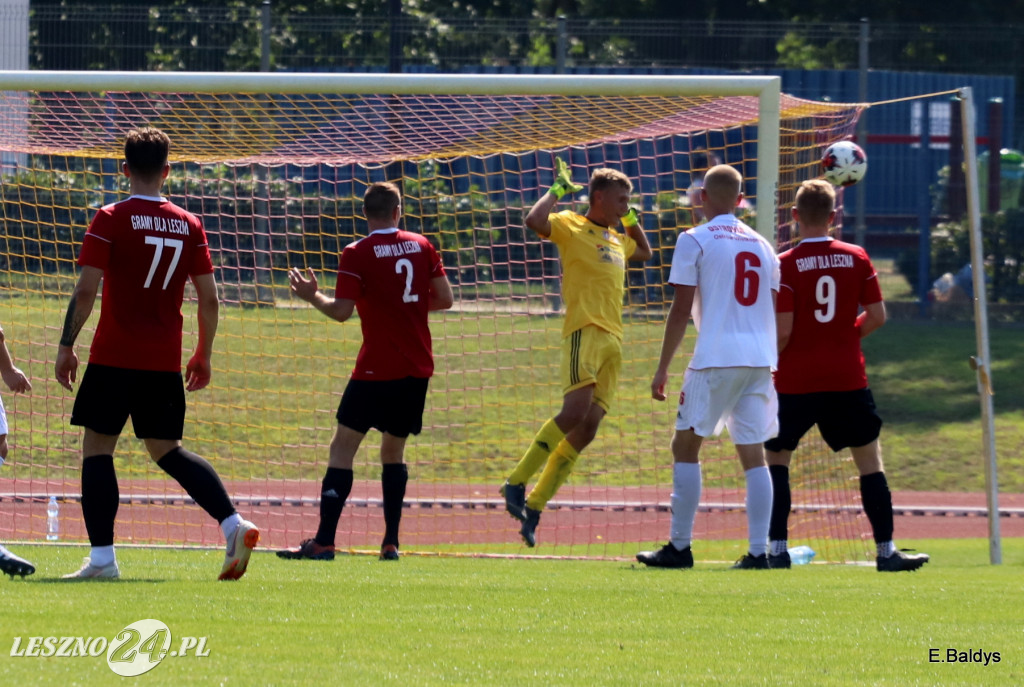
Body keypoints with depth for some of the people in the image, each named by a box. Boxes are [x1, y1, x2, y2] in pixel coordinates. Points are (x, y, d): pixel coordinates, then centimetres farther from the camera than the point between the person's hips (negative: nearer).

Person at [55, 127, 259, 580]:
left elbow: (86, 291, -11)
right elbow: (209, 297, 7)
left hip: (113, 357, -4)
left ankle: (102, 556, -7)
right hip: (165, 362, 4)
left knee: (97, 448, 2)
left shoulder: (110, 220, -6)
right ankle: (232, 523, -1)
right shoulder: (189, 225, 6)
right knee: (166, 450, 16)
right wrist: (204, 355, 17)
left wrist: (66, 346, -3)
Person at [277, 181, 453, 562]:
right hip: (418, 367, 5)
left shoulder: (356, 255, -8)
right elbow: (445, 298, 7)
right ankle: (391, 541, 9)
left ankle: (324, 541, -12)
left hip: (377, 369, -5)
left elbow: (341, 311, -13)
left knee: (343, 446, -2)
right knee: (393, 449, 16)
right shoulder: (421, 246, 6)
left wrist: (312, 295, 3)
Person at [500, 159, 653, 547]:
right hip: (585, 330, -8)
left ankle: (534, 507, 3)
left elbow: (645, 252, 46)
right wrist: (558, 189, -6)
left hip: (613, 339, 8)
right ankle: (517, 483, -16)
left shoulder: (617, 239, 25)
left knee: (588, 428, -1)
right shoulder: (571, 227, 2)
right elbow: (535, 221, -18)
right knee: (575, 411, -24)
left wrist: (630, 218, 32)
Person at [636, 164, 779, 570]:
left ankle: (680, 547, 2)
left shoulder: (694, 241, -1)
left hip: (716, 359, -5)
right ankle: (759, 550, -2)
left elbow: (681, 310, -5)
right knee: (753, 454, 5)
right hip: (760, 361, 5)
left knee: (686, 446, 5)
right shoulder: (762, 246, 15)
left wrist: (662, 368, -1)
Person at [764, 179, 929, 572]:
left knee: (776, 457, 11)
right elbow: (877, 316, 1)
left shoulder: (786, 264, -8)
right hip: (847, 376, 2)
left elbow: (783, 329, -12)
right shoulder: (857, 259, 0)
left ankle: (777, 549, 3)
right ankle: (886, 550, 5)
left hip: (797, 378, -2)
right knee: (870, 459, 9)